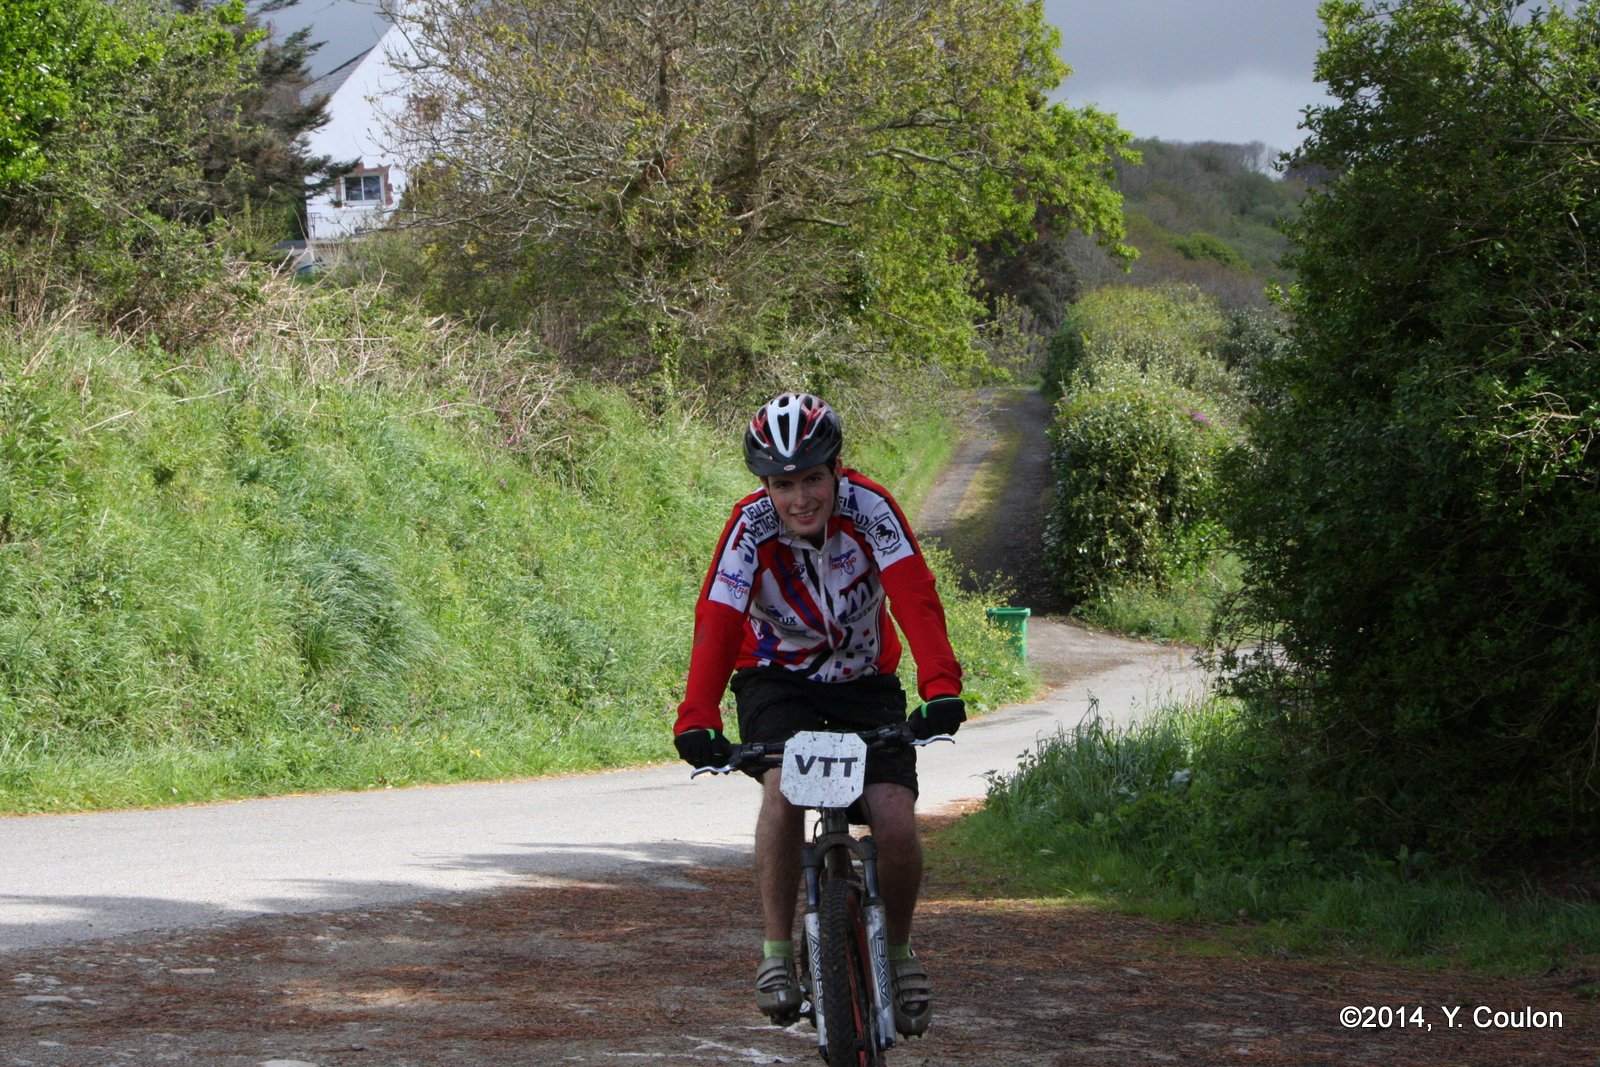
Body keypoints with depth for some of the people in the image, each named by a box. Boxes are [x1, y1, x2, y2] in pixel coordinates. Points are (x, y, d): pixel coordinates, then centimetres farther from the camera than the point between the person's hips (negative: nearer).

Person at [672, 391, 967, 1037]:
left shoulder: (869, 508, -23)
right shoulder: (750, 528, -22)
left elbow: (915, 597, -33)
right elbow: (716, 624, -30)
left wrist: (941, 688, -48)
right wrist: (697, 720, -44)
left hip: (865, 680, 1)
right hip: (779, 678, -1)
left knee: (896, 823, -17)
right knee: (784, 788, -30)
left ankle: (898, 950, 11)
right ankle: (776, 951, -17)